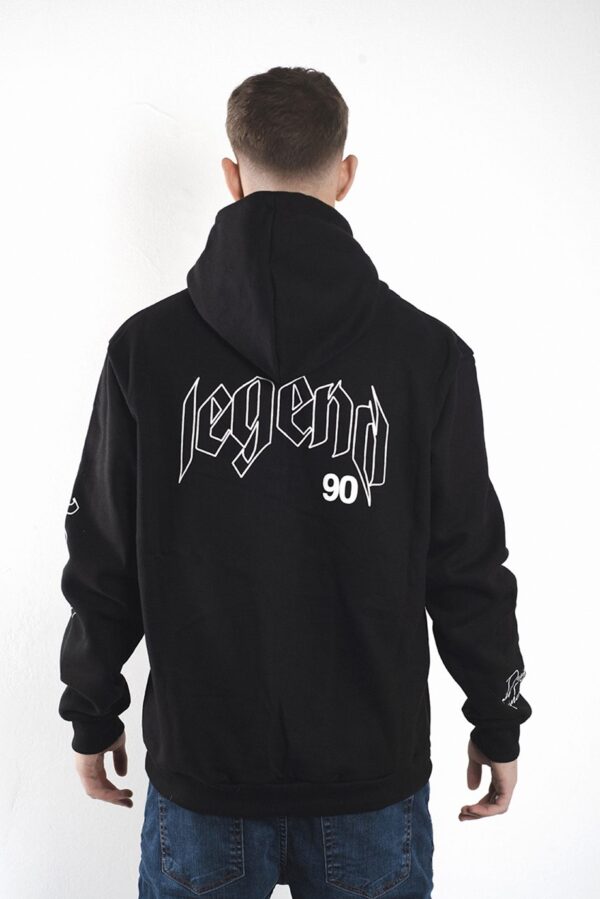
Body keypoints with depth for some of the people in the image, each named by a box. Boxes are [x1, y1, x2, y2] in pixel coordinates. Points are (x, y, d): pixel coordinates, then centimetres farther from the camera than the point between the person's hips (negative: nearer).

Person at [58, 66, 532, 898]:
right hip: (374, 766, 0)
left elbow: (102, 562, -2)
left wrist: (93, 716, 12)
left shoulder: (146, 346, -8)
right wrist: (498, 724, 10)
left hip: (200, 759, 1)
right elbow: (470, 569, -5)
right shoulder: (430, 352, -10)